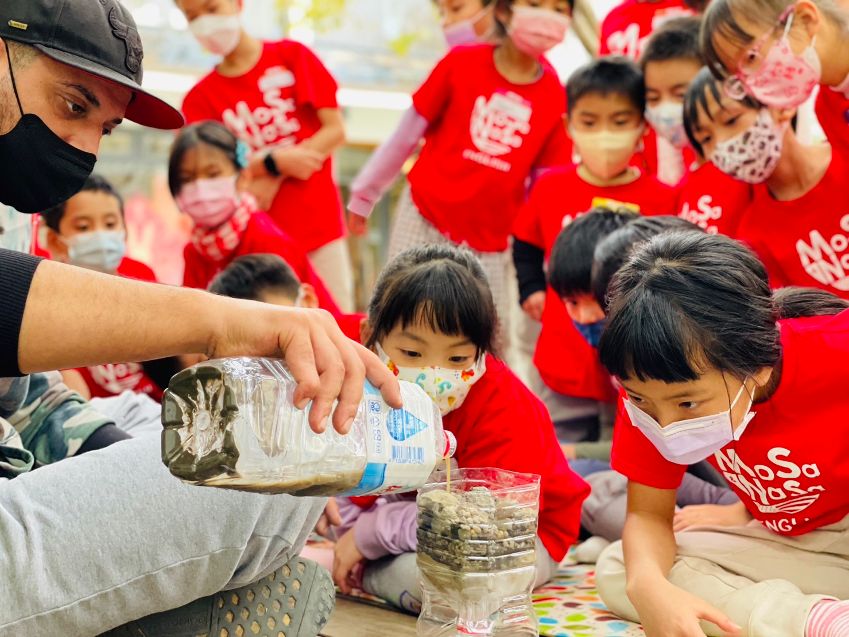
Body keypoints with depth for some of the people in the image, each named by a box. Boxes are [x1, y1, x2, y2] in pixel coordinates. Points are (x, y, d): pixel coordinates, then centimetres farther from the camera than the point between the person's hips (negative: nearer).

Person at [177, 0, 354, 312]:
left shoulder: (291, 55, 4)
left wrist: (274, 179, -10)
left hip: (319, 220, -1)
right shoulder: (200, 97, 6)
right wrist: (276, 161, -18)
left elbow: (335, 130, -2)